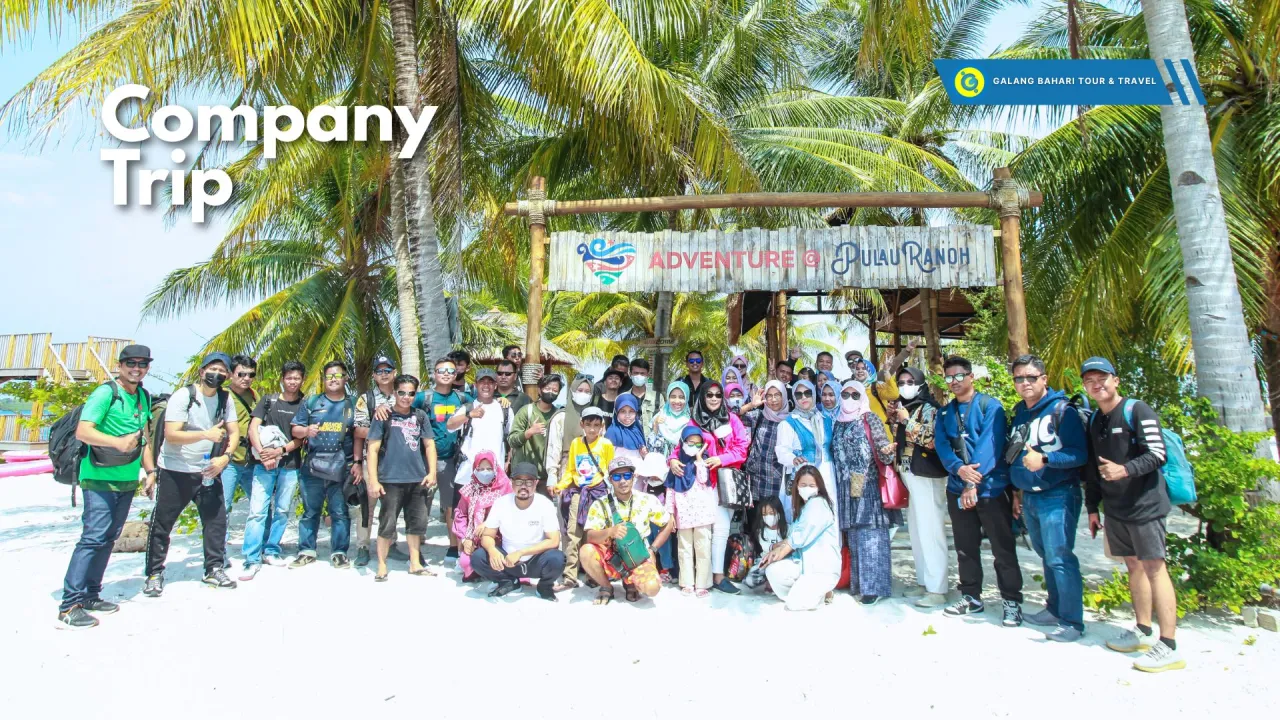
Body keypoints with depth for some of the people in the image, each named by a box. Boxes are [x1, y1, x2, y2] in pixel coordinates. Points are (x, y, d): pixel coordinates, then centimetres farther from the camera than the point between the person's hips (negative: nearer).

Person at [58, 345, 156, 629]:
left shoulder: (144, 397, 12)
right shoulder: (105, 393, -11)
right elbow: (82, 431, -20)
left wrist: (150, 470, 15)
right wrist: (118, 442, -35)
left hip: (127, 480, 7)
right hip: (100, 478, -7)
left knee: (108, 539, 12)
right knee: (94, 536, -11)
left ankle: (90, 595, 22)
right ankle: (69, 605, -5)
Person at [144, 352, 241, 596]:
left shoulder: (225, 400, 2)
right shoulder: (182, 397, -13)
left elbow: (233, 433, 0)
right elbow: (171, 435, -20)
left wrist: (224, 457, -17)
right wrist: (206, 434, -31)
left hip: (208, 470, 4)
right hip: (175, 471, -4)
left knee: (217, 518, 3)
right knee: (162, 523, 3)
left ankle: (214, 569, 15)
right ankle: (155, 574, 16)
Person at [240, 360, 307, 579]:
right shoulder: (268, 400, 9)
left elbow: (302, 438, 1)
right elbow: (253, 428, 1)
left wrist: (280, 450, -13)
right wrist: (263, 453, -11)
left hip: (290, 465, 1)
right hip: (264, 464, -1)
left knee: (282, 511, 7)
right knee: (258, 510, -6)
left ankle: (271, 551, 20)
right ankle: (252, 560, -4)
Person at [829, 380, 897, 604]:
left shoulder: (869, 420, -1)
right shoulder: (837, 423, 14)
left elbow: (883, 449, -7)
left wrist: (888, 451, -28)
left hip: (868, 485, -5)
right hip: (846, 487, 5)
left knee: (870, 536, -5)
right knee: (853, 538, 9)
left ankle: (873, 586, 0)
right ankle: (857, 584, 16)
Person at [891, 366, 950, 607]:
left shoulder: (929, 407, -7)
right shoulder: (903, 408, 15)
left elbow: (932, 439, -20)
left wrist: (908, 421, -18)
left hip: (926, 476, -8)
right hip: (908, 474, 9)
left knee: (931, 530, -8)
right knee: (917, 530, 13)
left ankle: (937, 589, -4)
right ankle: (923, 581, 23)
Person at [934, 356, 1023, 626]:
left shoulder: (990, 406, -5)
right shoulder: (944, 413, 11)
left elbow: (989, 445, -15)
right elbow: (941, 446, 0)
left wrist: (973, 484, -21)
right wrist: (959, 468, -20)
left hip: (990, 487, -5)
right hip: (957, 489, 5)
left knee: (1003, 548, 2)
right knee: (965, 547, 13)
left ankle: (1012, 601, 15)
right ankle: (971, 596, 26)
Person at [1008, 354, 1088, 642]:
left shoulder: (1062, 410, -9)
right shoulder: (1019, 413, 13)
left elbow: (1080, 454, -14)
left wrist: (1043, 459, -27)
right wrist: (1017, 491, 21)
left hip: (1058, 496, -7)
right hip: (1029, 497, 7)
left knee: (1060, 559, -7)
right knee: (1046, 556, 15)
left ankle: (1072, 621, 2)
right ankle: (1055, 609, 27)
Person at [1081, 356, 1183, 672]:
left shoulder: (1137, 410, -8)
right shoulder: (1094, 421, 13)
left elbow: (1158, 454, -16)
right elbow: (1092, 467, 17)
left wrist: (1125, 470, -32)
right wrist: (1092, 507, 17)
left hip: (1144, 502, -7)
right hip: (1115, 508, 7)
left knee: (1154, 567, -8)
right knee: (1134, 566, 13)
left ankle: (1169, 646, -5)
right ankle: (1143, 632, 23)